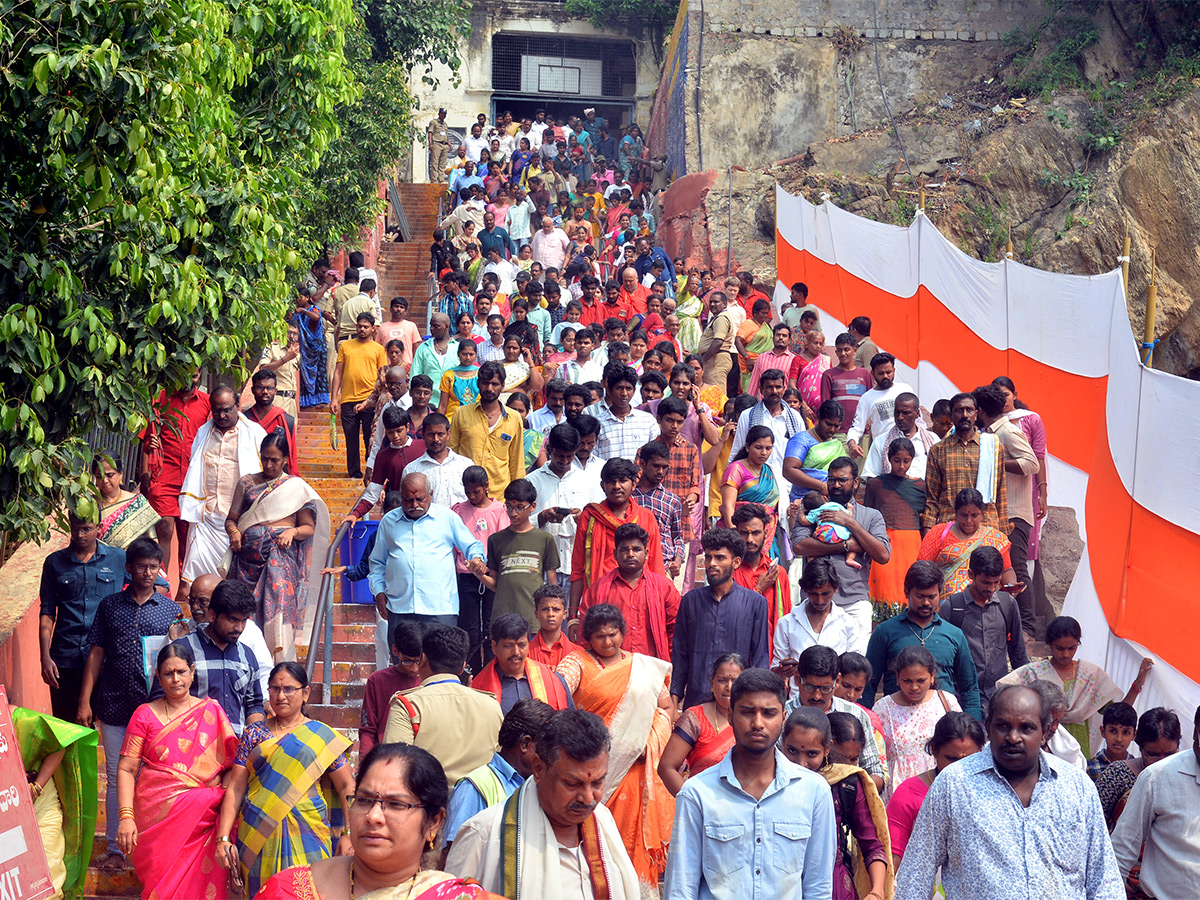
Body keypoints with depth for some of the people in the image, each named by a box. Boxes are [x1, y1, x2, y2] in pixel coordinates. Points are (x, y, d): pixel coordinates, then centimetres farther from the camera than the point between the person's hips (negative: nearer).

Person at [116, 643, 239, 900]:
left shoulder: (212, 711, 10)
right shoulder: (145, 715, 8)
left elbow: (232, 766, 7)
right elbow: (126, 769, 3)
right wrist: (126, 816, -9)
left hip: (205, 816, 1)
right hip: (159, 815, 0)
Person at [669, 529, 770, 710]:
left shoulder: (756, 603, 2)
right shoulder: (691, 600, 9)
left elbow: (761, 657, 4)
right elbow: (680, 654, 12)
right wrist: (674, 698, 5)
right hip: (695, 700, 2)